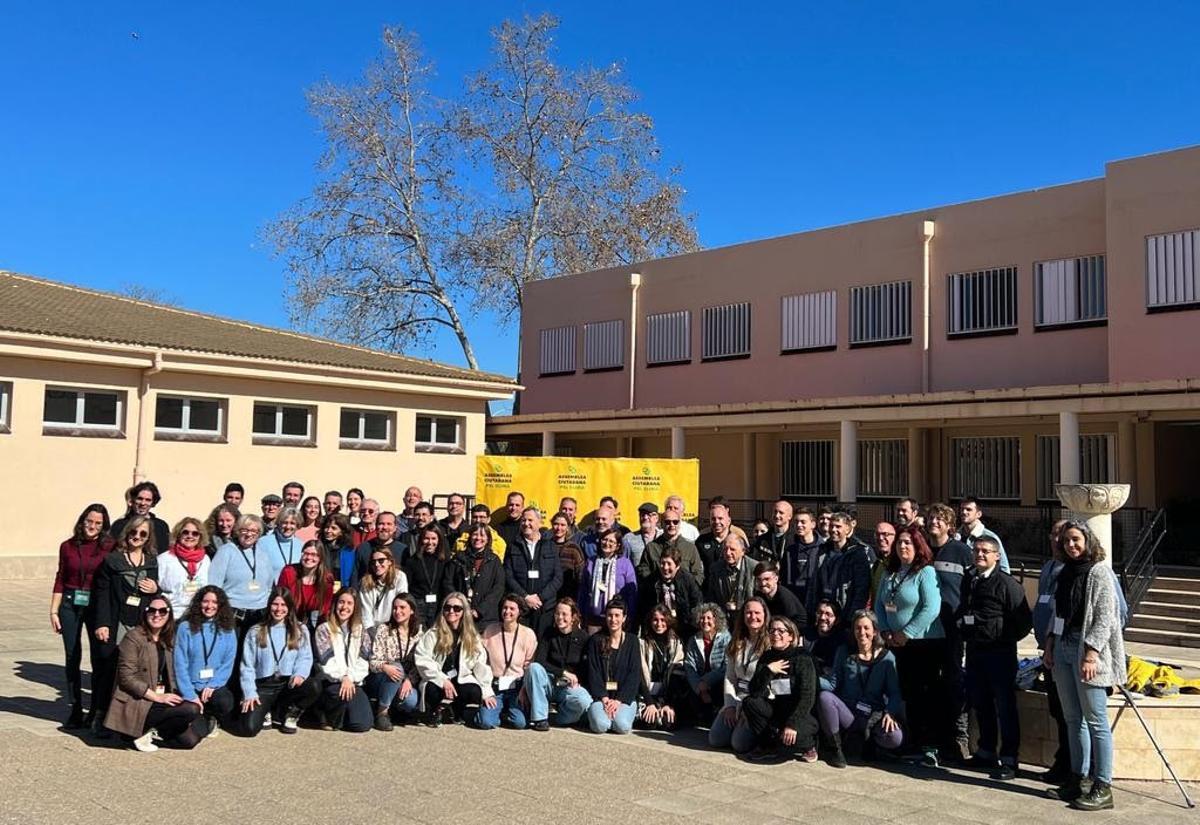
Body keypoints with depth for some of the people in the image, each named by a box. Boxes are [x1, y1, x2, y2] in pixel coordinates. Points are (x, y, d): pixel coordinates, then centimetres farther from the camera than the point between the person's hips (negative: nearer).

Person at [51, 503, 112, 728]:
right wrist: (54, 610, 3)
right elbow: (60, 581, 8)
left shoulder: (109, 548, -4)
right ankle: (76, 710, 15)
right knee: (72, 658, 6)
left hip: (97, 606, -2)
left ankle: (96, 710, 13)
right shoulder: (67, 547, 4)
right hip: (70, 605, 2)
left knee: (99, 658, 1)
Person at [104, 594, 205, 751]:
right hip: (136, 704, -7)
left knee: (189, 739, -12)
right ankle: (143, 733, -9)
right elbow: (127, 677, -14)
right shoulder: (134, 637, -7)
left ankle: (151, 731, 6)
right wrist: (158, 697, -18)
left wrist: (174, 696, -2)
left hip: (162, 700, 7)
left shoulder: (168, 640, 14)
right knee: (191, 710, -26)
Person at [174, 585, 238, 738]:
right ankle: (208, 720, 14)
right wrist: (190, 695, -11)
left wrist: (212, 686, -12)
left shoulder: (227, 629, 5)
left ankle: (210, 718, 4)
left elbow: (228, 663, 2)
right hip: (192, 687, -2)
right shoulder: (185, 627, -1)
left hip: (216, 685, 2)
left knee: (225, 703, -32)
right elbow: (180, 664, -4)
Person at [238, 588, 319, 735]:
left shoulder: (300, 630, 9)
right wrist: (250, 694, -10)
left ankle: (289, 713, -1)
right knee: (248, 728, -24)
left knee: (314, 687, -31)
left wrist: (299, 674, -23)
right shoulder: (255, 632, 7)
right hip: (263, 686, -1)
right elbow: (247, 666, 2)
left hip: (288, 684, 1)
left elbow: (305, 657, -1)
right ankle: (266, 712, 12)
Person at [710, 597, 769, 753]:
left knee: (740, 743, -21)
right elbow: (729, 677, 10)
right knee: (715, 739, -9)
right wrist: (730, 706, -2)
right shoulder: (736, 644, 12)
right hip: (737, 698, 6)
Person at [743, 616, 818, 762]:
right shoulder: (766, 658, 3)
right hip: (776, 709, 5)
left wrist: (792, 724, -29)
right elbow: (754, 692, -7)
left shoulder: (802, 658, -11)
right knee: (749, 702, -19)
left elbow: (807, 697, -19)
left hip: (801, 714, -5)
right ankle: (767, 745, -1)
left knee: (787, 739, -33)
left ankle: (808, 744, 3)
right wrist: (768, 671, -21)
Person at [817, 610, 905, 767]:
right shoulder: (844, 652, 7)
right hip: (846, 712, 1)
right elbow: (833, 684, 3)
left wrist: (890, 713, -19)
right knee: (824, 697, -31)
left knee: (894, 738, -33)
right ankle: (834, 748, -10)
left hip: (874, 716, -1)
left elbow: (894, 692, 0)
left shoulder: (886, 657, 4)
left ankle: (869, 741, 5)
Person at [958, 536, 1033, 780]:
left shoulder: (1007, 584, -11)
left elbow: (1024, 621, -11)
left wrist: (1005, 639, -10)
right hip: (974, 650, 7)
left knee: (1005, 707, -1)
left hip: (999, 653, -7)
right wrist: (961, 624, 9)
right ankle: (986, 752, 28)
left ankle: (1008, 760, 5)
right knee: (980, 704, 15)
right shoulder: (968, 580, 12)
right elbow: (961, 610, 26)